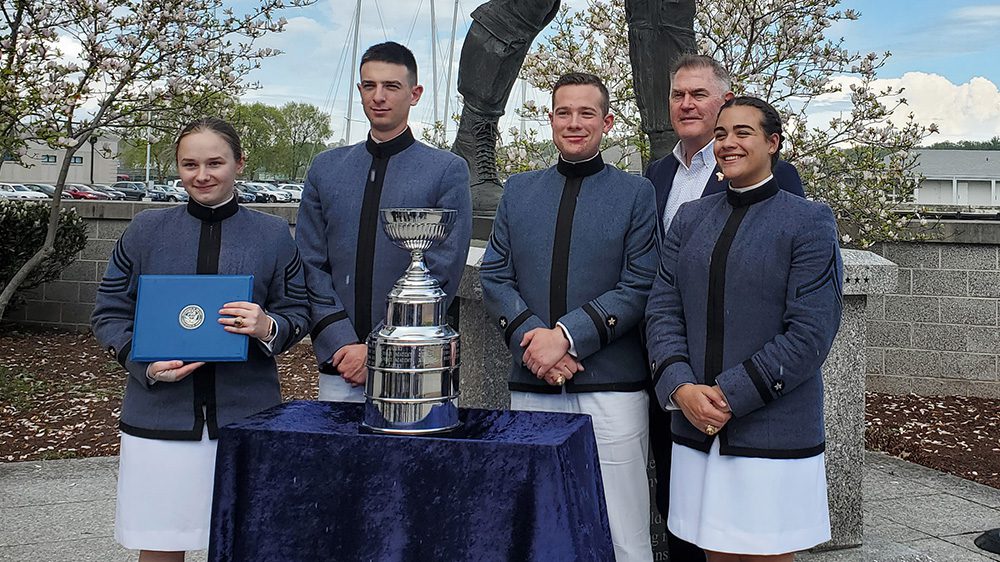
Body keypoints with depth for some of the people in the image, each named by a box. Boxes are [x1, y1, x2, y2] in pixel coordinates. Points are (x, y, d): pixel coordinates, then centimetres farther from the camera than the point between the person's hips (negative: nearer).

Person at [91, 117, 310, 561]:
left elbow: (298, 312, 8)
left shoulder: (273, 235, 6)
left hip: (245, 415, 0)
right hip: (159, 414, 1)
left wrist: (267, 328, -15)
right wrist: (146, 365, -9)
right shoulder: (145, 230, 7)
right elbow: (109, 312, 8)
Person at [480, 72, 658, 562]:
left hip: (612, 387, -3)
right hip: (531, 386, 3)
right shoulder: (519, 190, 14)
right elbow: (494, 278, 7)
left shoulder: (636, 193, 4)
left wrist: (567, 335, -15)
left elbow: (640, 287, -5)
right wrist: (530, 336, -10)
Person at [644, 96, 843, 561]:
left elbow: (811, 333, -12)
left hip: (775, 434, -4)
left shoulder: (809, 222, -4)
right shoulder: (689, 218, 11)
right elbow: (662, 310, 5)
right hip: (696, 431, 4)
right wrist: (680, 388, -11)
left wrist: (729, 394, -15)